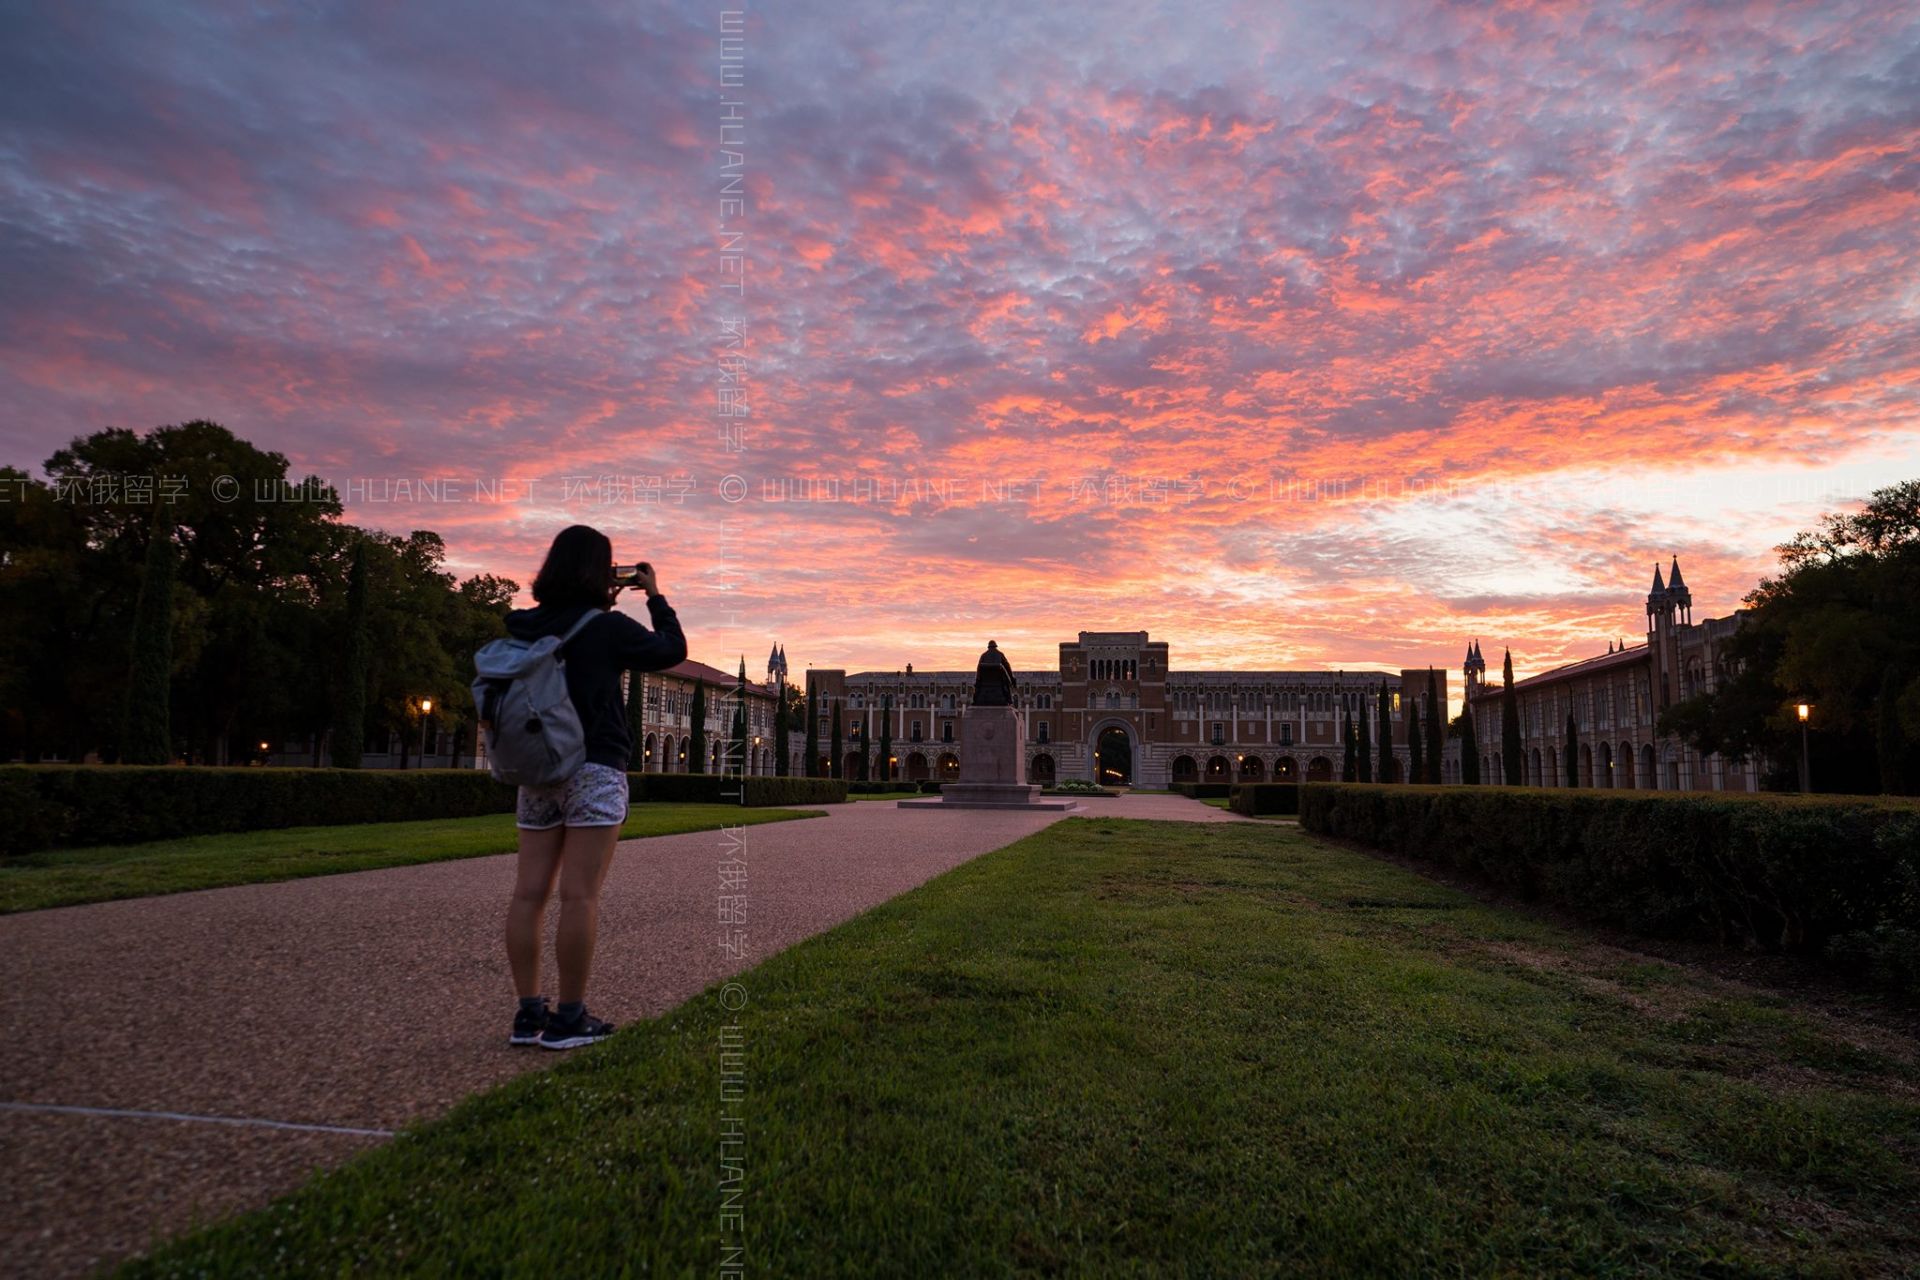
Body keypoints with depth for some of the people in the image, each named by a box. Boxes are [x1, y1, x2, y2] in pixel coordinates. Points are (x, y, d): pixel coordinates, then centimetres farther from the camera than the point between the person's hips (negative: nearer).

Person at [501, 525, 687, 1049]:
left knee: (530, 892, 6)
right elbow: (672, 650, 2)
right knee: (580, 895, -4)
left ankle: (528, 1013, 11)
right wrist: (655, 596, 12)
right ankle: (569, 1018, 0)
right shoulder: (606, 627, -9)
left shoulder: (531, 625, 6)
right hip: (594, 771, -6)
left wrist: (603, 607, 19)